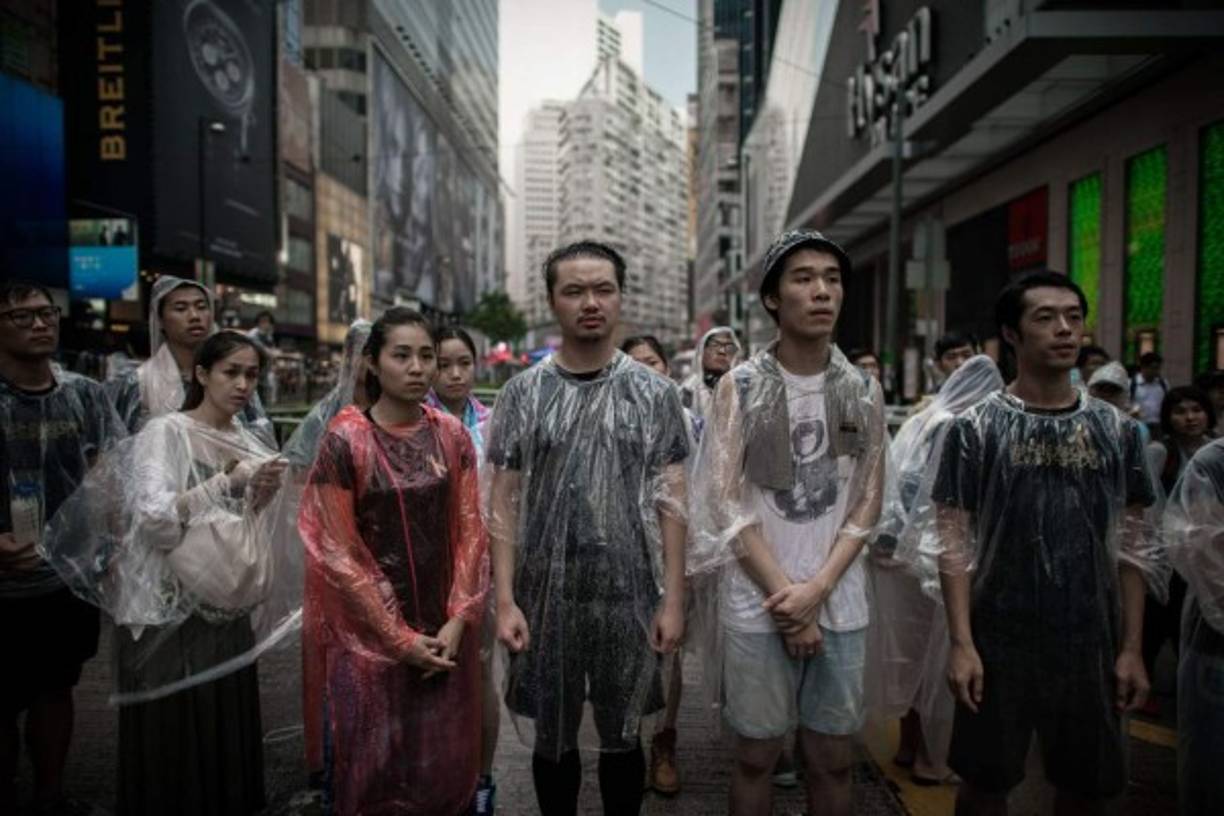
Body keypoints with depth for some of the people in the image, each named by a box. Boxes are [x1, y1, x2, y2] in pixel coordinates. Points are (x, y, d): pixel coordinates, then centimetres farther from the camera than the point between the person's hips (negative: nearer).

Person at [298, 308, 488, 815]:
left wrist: (458, 621, -8)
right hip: (372, 636, -3)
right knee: (378, 770, 10)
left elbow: (470, 531, 2)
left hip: (446, 633, 3)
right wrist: (400, 638, -11)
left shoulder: (452, 436, 0)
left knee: (446, 767, 13)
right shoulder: (345, 440, -11)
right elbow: (336, 552, -10)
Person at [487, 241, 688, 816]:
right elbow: (504, 505, -1)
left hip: (629, 596, 0)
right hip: (545, 596, 1)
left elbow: (670, 503, -1)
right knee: (552, 738, 16)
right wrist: (505, 601, -7)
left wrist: (673, 599, -5)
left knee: (622, 735, 16)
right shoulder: (522, 393, -1)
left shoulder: (654, 394, -1)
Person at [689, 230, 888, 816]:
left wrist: (816, 588, -9)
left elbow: (866, 506, 3)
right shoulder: (740, 387, -4)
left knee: (834, 759, 14)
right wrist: (786, 594, -11)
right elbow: (727, 504, -8)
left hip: (840, 604, 3)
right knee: (756, 755, 11)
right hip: (758, 604, -2)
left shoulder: (864, 392, 4)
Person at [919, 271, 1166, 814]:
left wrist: (1132, 648, 1)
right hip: (998, 641, -3)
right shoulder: (976, 428, -6)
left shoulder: (1116, 431, 3)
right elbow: (952, 544, -7)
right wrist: (961, 643, -13)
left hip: (1091, 642, 3)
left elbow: (1132, 547, 6)